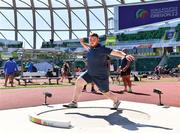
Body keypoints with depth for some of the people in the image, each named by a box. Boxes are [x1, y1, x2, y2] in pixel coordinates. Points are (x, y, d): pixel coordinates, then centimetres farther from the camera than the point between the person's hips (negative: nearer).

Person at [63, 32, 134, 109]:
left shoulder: (102, 49, -20)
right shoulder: (91, 48, 3)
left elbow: (116, 52, -30)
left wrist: (125, 55, -44)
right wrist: (82, 43, 21)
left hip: (101, 76, -7)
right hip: (90, 73, 7)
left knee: (106, 93, 7)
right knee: (79, 81, -7)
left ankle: (116, 101, 38)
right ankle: (74, 103, 1)